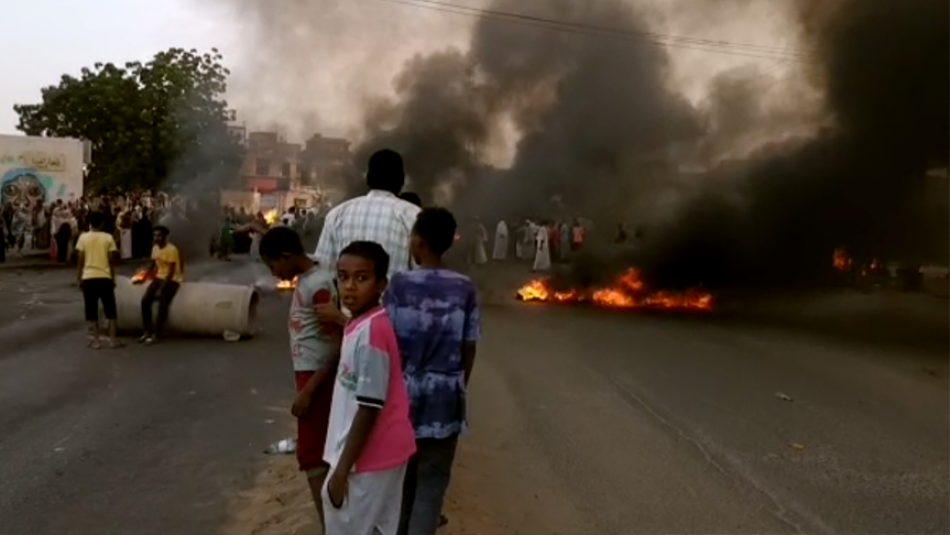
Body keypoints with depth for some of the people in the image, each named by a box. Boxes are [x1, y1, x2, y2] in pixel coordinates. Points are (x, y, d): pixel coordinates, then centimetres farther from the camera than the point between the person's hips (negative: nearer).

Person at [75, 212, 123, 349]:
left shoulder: (83, 237, 0)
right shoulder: (108, 237, -1)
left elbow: (81, 260, 0)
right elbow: (111, 260, 0)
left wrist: (79, 278, 8)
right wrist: (113, 278, 8)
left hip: (88, 278, 1)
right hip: (105, 277, 0)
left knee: (92, 311, 6)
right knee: (110, 309, 8)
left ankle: (95, 340, 6)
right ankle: (113, 339, 7)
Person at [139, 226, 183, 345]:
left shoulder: (172, 249, -19)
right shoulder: (155, 248, 5)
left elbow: (171, 271, -20)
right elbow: (153, 265, 15)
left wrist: (162, 288, -22)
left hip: (172, 279, -7)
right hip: (159, 277, 7)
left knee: (162, 305, -21)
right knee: (145, 300, -9)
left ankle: (155, 335, -14)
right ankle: (147, 331, 0)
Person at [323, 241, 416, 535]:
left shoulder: (369, 331, -24)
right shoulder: (366, 325, 6)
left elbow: (370, 408, -24)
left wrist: (342, 470, -20)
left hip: (369, 455, -9)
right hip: (384, 449, 9)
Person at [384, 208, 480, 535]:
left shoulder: (399, 284, -10)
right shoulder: (465, 288, -5)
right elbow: (469, 348, -1)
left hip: (405, 391, 0)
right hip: (446, 396, 0)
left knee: (403, 475, 19)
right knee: (432, 480, 9)